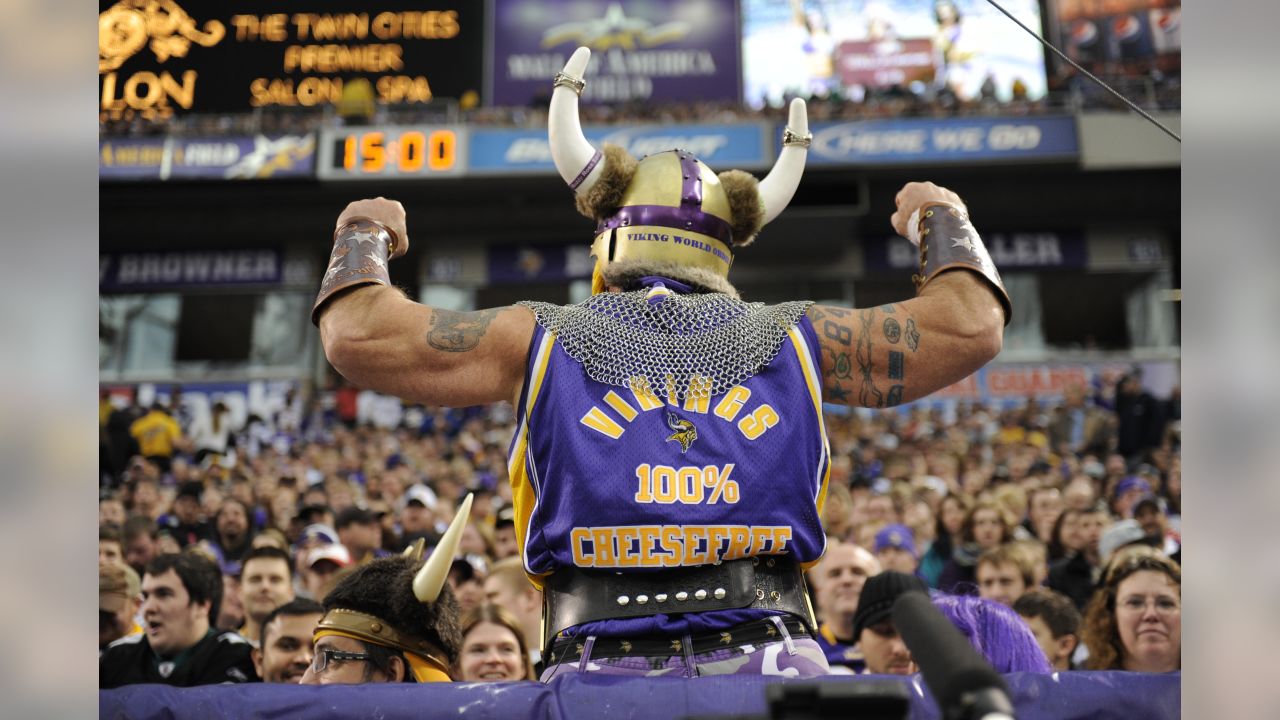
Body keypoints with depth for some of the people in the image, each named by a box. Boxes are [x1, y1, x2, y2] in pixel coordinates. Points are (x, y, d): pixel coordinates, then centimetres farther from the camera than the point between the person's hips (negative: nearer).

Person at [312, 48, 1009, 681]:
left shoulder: (546, 340, 10)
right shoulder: (789, 340, 13)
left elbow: (360, 335, 8)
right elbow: (971, 325, 17)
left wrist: (363, 235, 30)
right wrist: (941, 218, 36)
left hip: (604, 671, -1)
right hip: (772, 656, 1)